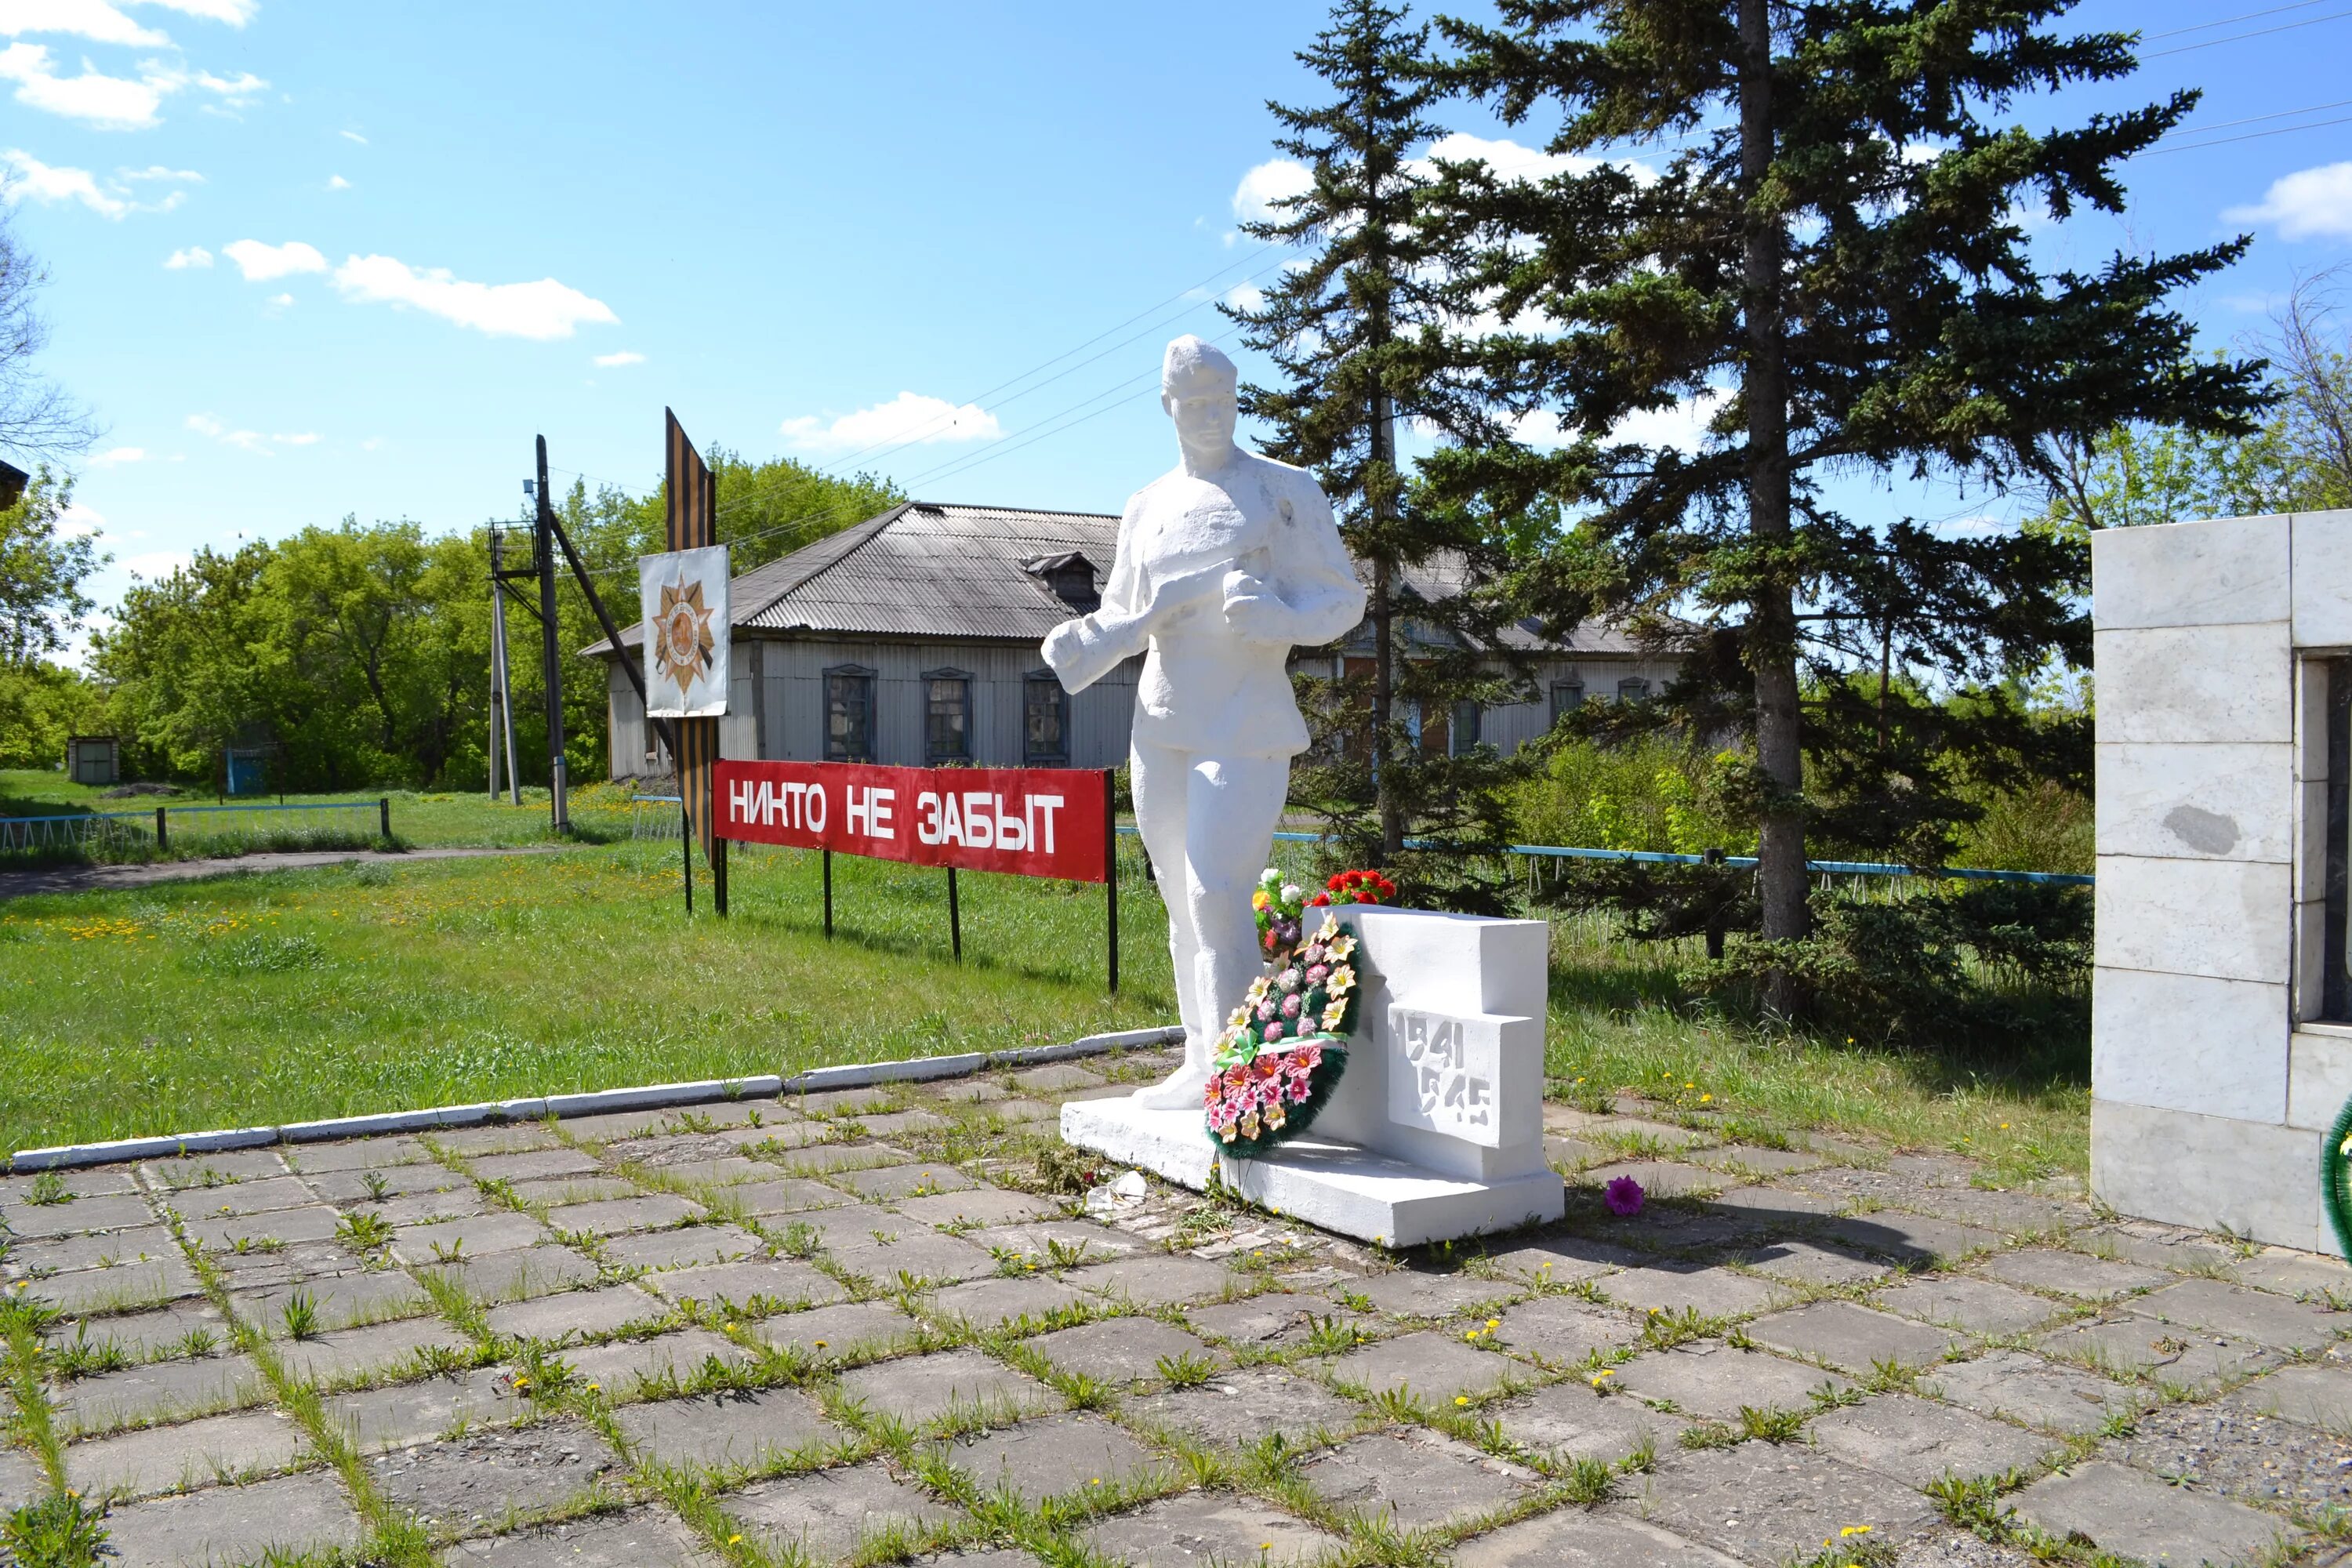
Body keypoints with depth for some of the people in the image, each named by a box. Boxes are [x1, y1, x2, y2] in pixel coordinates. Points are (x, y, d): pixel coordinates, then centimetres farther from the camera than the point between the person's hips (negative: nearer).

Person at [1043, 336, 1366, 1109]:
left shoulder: (1286, 490, 2)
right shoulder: (1148, 507, 14)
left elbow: (1343, 598, -1)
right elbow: (1124, 615, 21)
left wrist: (1274, 618, -22)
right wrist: (1085, 644, -2)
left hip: (1245, 723, -5)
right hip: (1162, 725, 5)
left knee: (1217, 892, -16)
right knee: (1183, 902, 9)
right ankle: (1199, 1065, 19)